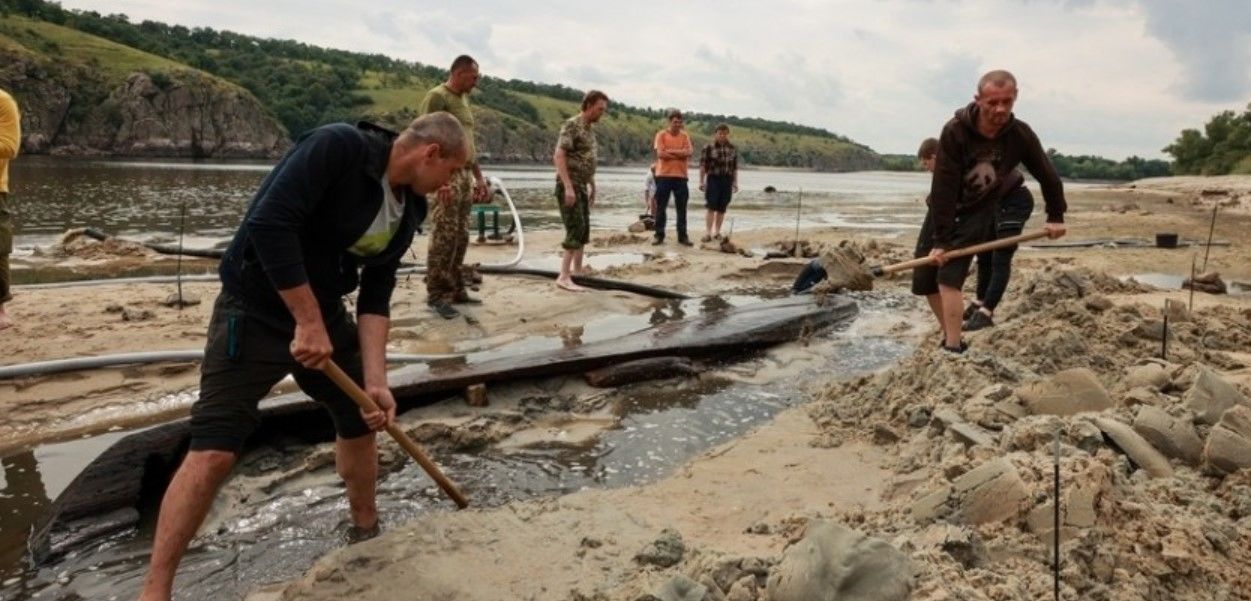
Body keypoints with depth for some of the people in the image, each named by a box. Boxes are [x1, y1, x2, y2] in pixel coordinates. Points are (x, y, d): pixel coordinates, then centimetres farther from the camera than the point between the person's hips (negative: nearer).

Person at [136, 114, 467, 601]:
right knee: (214, 450, -11)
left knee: (363, 418, 15)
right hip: (255, 311, -8)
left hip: (324, 314, 8)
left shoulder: (407, 209, 1)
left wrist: (375, 380, -8)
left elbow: (375, 299, 2)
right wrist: (307, 322, -27)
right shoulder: (338, 146, -23)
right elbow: (269, 225, -30)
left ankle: (366, 536, 36)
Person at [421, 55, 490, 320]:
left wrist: (479, 178, 22)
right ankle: (436, 294, -5)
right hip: (445, 174, -9)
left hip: (465, 175, 9)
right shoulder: (437, 97, -7)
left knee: (461, 237, 9)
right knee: (444, 236, -9)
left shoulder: (464, 100, 20)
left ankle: (455, 290, 15)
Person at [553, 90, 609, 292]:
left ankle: (577, 271, 21)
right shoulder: (572, 125, -13)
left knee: (583, 230, 12)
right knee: (575, 230, -15)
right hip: (569, 186, -9)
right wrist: (568, 187, -26)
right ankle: (564, 277, -15)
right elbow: (559, 156, -20)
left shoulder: (590, 129, 15)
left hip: (582, 186, 9)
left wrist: (592, 187, 21)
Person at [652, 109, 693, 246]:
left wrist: (670, 151, -12)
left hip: (680, 176, 2)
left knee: (681, 208, 5)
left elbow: (688, 153, -7)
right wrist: (680, 155, -9)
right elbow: (660, 154, -12)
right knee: (661, 208, 3)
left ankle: (682, 236, 10)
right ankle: (659, 235, 9)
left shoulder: (685, 136, 7)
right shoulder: (661, 135, 0)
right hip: (663, 175, -2)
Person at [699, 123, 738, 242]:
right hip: (713, 179, -4)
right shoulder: (708, 148, -2)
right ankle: (708, 233, -8)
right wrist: (701, 181, -7)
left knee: (722, 209, 7)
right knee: (711, 207, -8)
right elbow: (702, 165, -3)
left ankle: (717, 232, 16)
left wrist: (735, 183, 12)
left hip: (727, 180, 4)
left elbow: (735, 167, 14)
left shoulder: (733, 149, 10)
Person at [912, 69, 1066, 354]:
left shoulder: (1020, 135, -18)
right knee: (924, 277, 1)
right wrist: (940, 239, -27)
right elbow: (943, 188, -27)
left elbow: (1047, 175, 0)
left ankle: (953, 347, -16)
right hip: (943, 209, 1)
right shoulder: (955, 131, -26)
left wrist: (1055, 216, 7)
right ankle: (949, 335, 17)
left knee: (949, 277, -19)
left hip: (978, 211, -1)